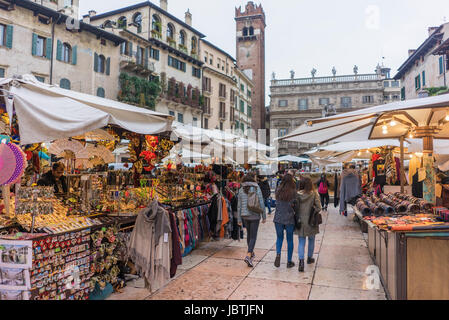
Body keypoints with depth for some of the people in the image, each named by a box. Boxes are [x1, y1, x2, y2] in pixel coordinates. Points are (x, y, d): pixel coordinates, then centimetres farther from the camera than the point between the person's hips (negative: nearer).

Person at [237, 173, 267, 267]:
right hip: (255, 215, -4)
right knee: (253, 236, 1)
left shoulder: (241, 190, 2)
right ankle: (248, 256, -12)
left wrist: (239, 219, 10)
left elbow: (239, 206, 4)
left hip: (245, 215, 4)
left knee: (249, 234, 21)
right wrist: (264, 217, 1)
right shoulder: (257, 189, -8)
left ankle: (251, 253, 36)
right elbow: (261, 204, -9)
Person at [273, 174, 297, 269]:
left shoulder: (278, 191, -3)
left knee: (279, 238, 18)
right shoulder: (293, 192, -12)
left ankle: (278, 254, -5)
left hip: (278, 219, 2)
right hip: (289, 219, -2)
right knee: (289, 240, 13)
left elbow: (277, 203, 2)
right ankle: (289, 261, 21)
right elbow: (295, 205, -9)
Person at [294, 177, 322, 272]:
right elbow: (319, 208, -10)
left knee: (301, 242, 6)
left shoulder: (298, 194, -6)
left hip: (300, 221, 1)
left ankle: (301, 261, -8)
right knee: (311, 240, 20)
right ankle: (310, 258, 35)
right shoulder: (314, 194, -11)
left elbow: (295, 208, -4)